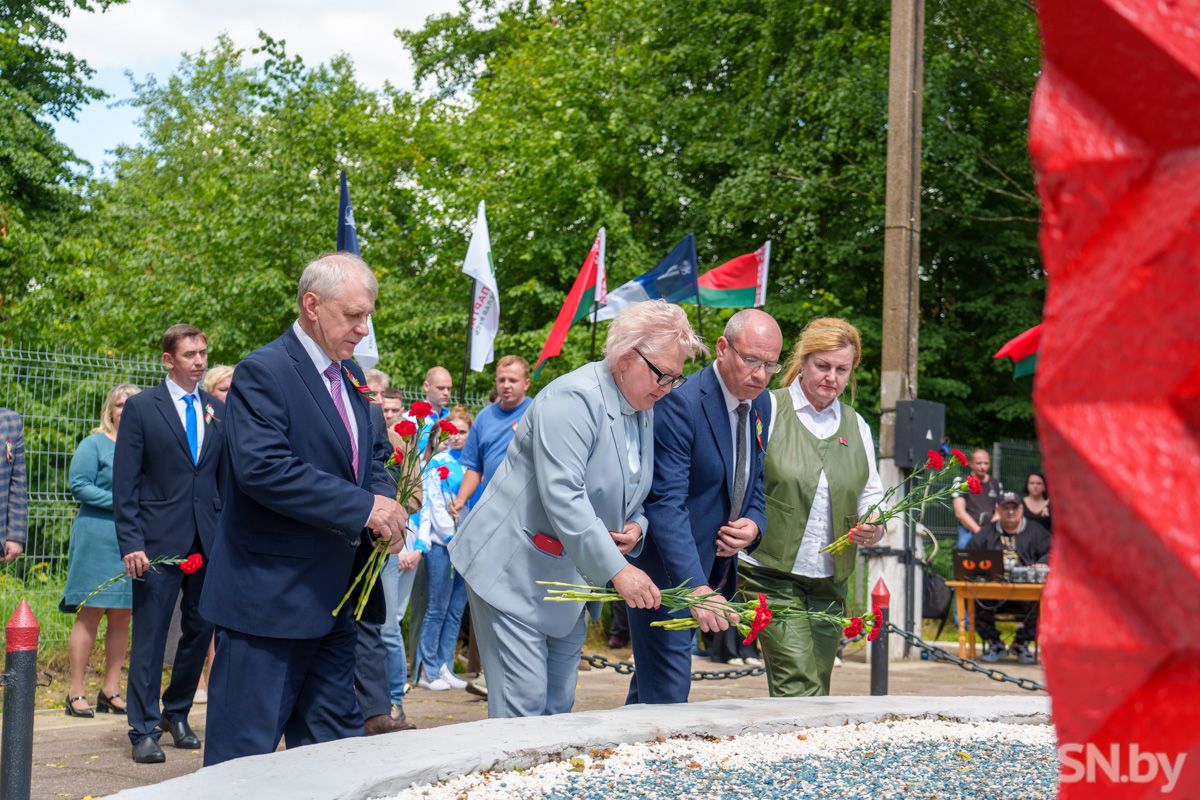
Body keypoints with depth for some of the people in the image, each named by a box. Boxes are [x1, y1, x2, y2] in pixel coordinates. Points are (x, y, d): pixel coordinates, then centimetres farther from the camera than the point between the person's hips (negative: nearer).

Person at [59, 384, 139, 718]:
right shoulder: (94, 444, 0)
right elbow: (78, 485, -8)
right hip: (98, 538, -5)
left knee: (122, 616, 6)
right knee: (90, 613, -4)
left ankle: (110, 691, 12)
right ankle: (75, 693, 0)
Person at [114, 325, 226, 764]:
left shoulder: (218, 410, 10)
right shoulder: (141, 407, -2)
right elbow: (125, 482, -5)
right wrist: (131, 542, -12)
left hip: (209, 540, 4)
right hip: (159, 541, -4)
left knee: (200, 630, 10)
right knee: (150, 636, -1)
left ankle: (176, 714, 28)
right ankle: (144, 731, 7)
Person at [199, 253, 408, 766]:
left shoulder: (349, 375, 13)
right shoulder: (263, 372, -14)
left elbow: (371, 455, 21)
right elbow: (263, 468, -25)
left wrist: (386, 500, -2)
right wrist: (364, 508, -23)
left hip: (331, 598, 9)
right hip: (268, 594, -9)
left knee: (334, 735, 13)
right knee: (246, 749, -2)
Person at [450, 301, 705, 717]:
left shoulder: (644, 413, 8)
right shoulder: (573, 397, -20)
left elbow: (631, 493, 22)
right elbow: (562, 496, -28)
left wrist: (636, 527, -2)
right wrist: (617, 569, -30)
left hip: (572, 579, 9)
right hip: (514, 571, -9)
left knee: (559, 705, 10)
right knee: (524, 703, -10)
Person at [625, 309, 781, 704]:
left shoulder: (761, 405, 6)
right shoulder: (680, 404, -20)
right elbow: (666, 505, -26)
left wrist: (753, 523, -8)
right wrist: (697, 588, -35)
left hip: (715, 565, 8)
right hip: (668, 570, -8)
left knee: (653, 681, 19)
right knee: (666, 691, -6)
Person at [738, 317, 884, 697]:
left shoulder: (856, 425, 15)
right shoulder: (768, 411, -2)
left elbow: (870, 492, 18)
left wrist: (873, 524, -4)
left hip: (830, 580, 6)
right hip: (772, 572, -6)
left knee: (816, 688, 8)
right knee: (800, 686, -17)